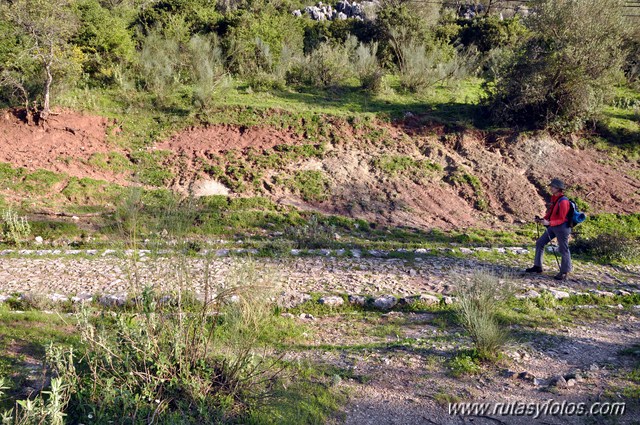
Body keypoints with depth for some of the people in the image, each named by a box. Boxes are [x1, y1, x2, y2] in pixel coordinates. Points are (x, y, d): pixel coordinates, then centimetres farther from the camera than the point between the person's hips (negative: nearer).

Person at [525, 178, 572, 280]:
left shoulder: (563, 201, -20)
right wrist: (542, 219, -1)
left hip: (562, 227, -9)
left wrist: (549, 223, -30)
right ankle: (538, 266, 19)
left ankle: (564, 273, 14)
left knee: (563, 250, 2)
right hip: (553, 226, 10)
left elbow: (561, 219, -20)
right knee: (540, 243, 10)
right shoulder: (554, 199, 7)